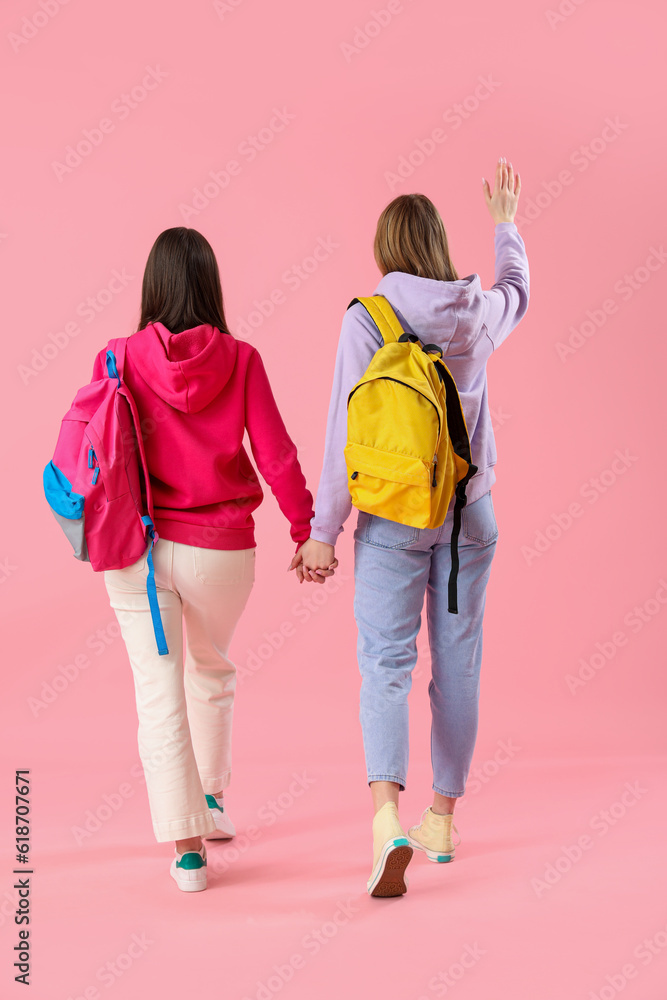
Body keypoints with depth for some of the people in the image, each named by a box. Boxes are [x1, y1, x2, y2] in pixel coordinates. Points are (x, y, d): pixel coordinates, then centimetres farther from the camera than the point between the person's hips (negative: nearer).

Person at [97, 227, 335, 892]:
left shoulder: (119, 361, -7)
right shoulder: (239, 361, -7)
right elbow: (276, 457, -7)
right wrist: (308, 532, 3)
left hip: (139, 549, -1)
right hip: (222, 549, 1)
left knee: (160, 696, 4)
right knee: (213, 669, 26)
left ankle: (188, 846, 1)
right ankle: (212, 797, 40)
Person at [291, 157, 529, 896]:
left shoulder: (366, 318, -11)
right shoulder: (478, 312, 1)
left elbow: (349, 432, -14)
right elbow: (518, 295, 27)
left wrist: (323, 529, -8)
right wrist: (506, 224, 42)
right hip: (468, 511, 4)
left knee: (385, 666, -2)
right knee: (456, 663, 12)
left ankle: (387, 814, -22)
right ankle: (441, 819, 23)